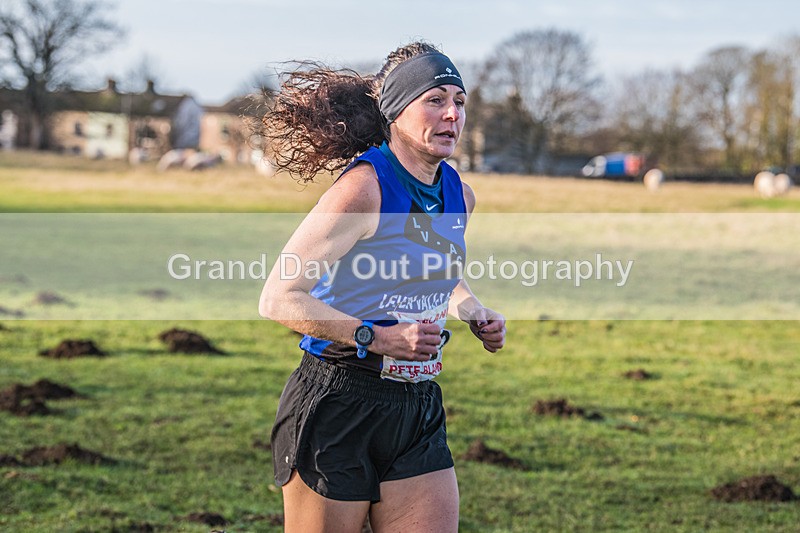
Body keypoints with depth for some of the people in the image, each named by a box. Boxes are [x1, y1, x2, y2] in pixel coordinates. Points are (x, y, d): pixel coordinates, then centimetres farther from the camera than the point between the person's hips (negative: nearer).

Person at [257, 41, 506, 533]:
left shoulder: (459, 194, 7)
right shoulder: (365, 188, -15)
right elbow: (278, 298, -16)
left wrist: (477, 316, 8)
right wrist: (374, 338, -22)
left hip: (419, 409, 6)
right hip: (337, 404, -6)